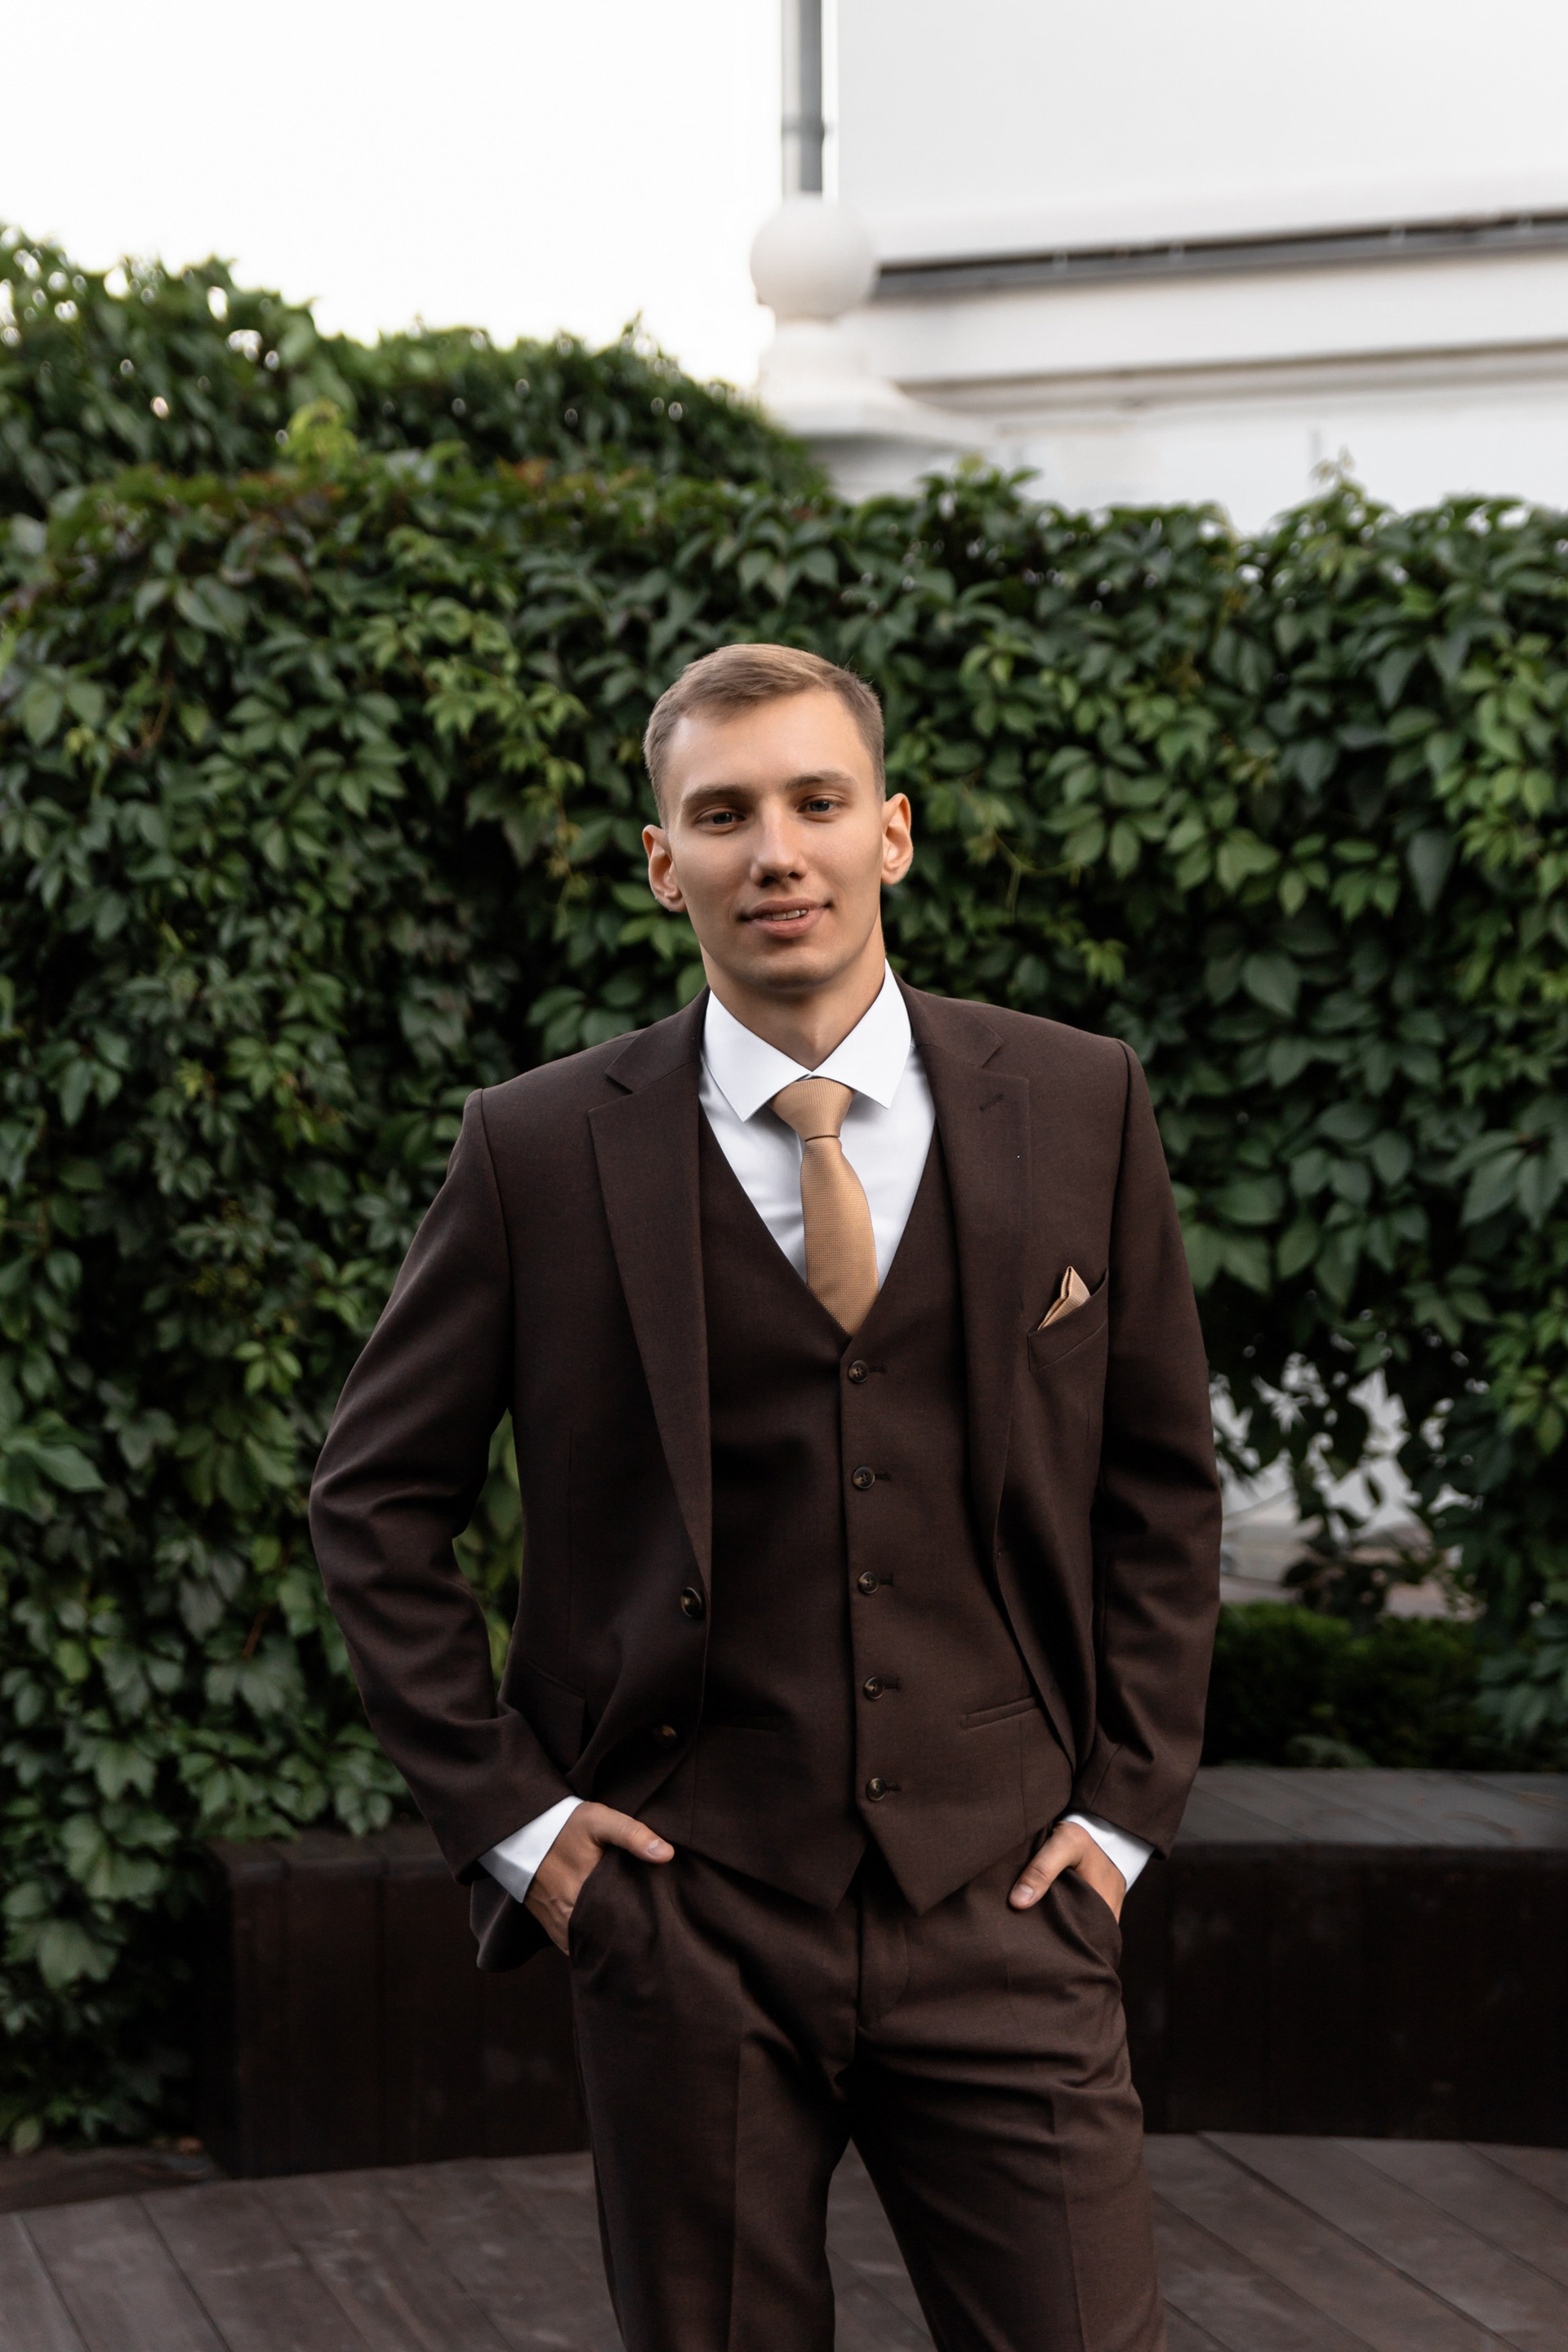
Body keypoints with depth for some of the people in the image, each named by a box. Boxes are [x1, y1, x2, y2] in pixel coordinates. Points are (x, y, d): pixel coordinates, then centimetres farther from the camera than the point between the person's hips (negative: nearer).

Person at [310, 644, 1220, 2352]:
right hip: (684, 1923, 0)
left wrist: (1125, 1803, 5)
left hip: (999, 1907, 1)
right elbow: (375, 1494, 6)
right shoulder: (539, 1151, -2)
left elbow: (1160, 1482, 11)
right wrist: (504, 1810, -1)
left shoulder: (1076, 1108, 3)